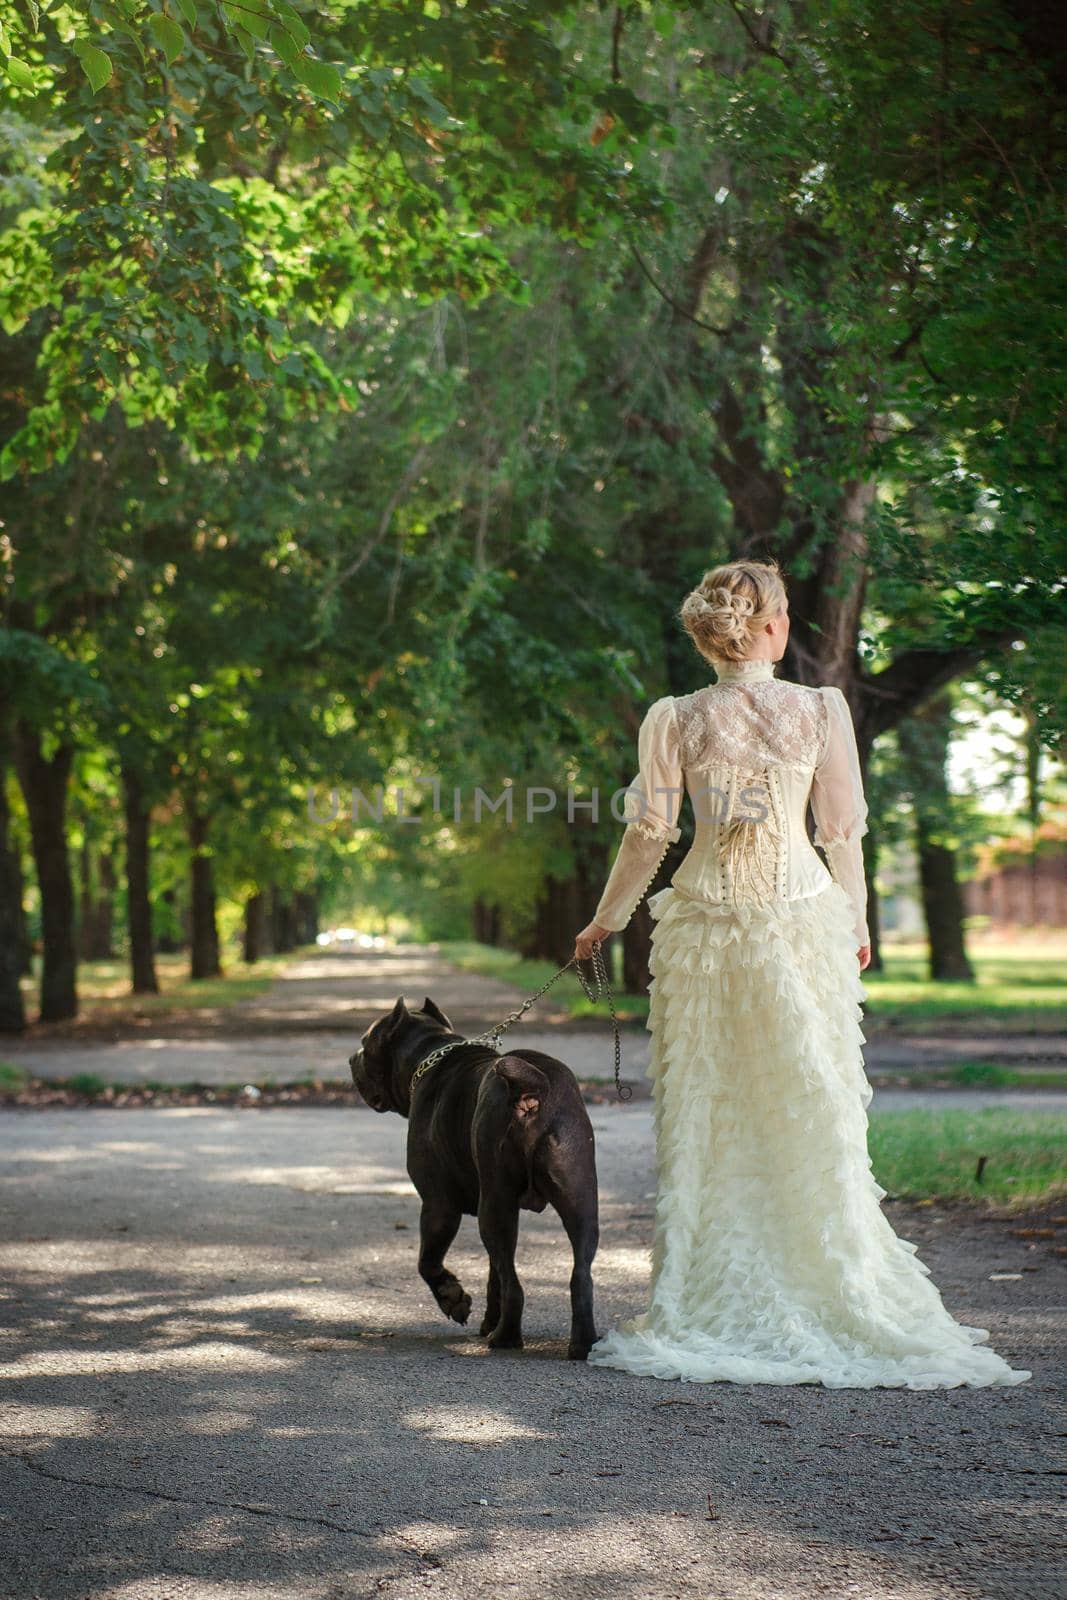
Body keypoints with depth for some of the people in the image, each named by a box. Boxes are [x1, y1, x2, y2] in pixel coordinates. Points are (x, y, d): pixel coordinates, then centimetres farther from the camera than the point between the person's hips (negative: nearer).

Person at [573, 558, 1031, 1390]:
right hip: (802, 914, -1)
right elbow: (842, 830, 1)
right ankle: (840, 1298, 10)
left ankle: (703, 1310, 10)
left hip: (704, 923, 1)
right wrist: (857, 920, 15)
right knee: (814, 1115, 7)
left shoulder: (674, 718, -3)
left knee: (704, 1120, 7)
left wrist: (604, 922, 11)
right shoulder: (822, 708, -3)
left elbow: (649, 835, -2)